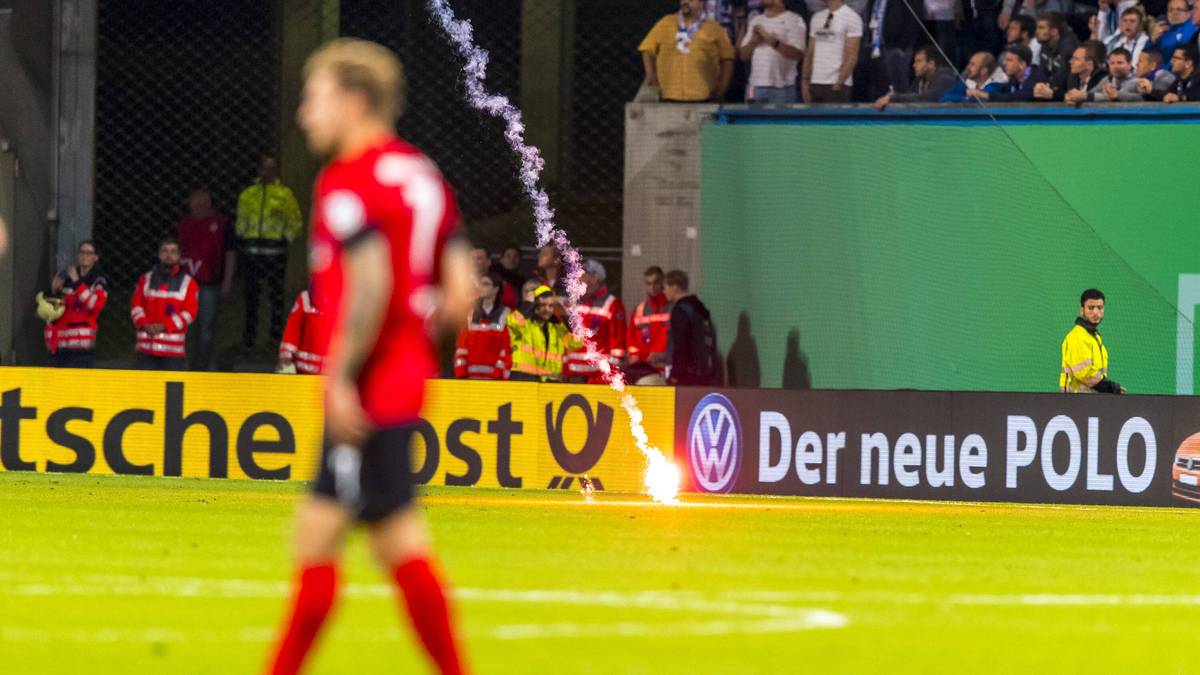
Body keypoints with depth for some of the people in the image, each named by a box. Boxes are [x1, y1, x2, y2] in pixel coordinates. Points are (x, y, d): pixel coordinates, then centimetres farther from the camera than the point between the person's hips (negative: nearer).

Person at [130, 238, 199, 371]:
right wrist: (144, 324, -12)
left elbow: (189, 312, -3)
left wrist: (165, 326, -13)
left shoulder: (188, 283, 4)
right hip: (147, 344, 3)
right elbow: (136, 305, 7)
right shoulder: (146, 279, 12)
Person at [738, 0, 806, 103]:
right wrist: (753, 42, -6)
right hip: (757, 87, 5)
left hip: (781, 87, -5)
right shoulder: (756, 21, 17)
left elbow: (798, 55, -13)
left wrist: (772, 41, -22)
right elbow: (743, 55, 16)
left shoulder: (795, 21, -2)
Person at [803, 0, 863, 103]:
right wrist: (805, 80, 6)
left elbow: (852, 57, -8)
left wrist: (838, 84, -14)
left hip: (836, 86, -6)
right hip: (815, 84, 6)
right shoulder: (817, 17, 15)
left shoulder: (852, 18, -3)